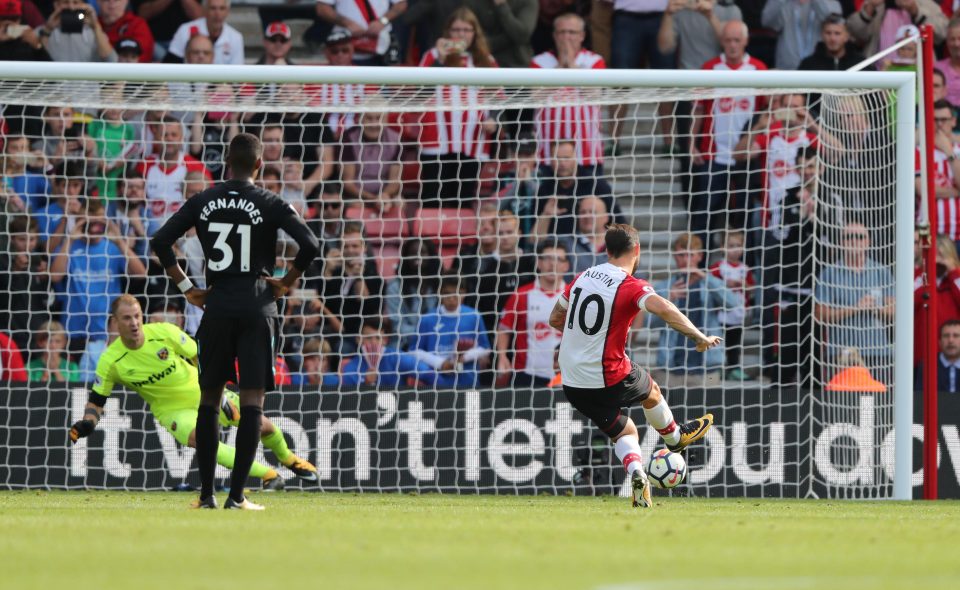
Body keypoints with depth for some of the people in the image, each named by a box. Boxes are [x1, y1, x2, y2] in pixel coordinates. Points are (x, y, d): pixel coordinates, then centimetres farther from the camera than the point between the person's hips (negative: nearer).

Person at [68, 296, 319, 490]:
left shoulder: (164, 332, -19)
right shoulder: (110, 361, -17)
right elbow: (96, 401, -5)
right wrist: (86, 424, -24)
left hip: (203, 393, 1)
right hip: (173, 410, -1)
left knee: (263, 425, -2)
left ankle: (288, 459, 35)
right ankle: (267, 474, -23)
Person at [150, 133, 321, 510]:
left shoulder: (202, 202, 6)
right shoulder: (270, 204, -3)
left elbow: (159, 242, 4)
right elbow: (309, 245, -13)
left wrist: (186, 287, 8)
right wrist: (287, 282, 1)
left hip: (216, 308, 3)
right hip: (256, 308, -3)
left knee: (209, 401, 13)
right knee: (251, 402, -3)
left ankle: (206, 493, 13)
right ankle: (236, 495, -9)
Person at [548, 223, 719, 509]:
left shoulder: (582, 278, 5)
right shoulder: (631, 287, -15)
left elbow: (555, 319, 17)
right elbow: (663, 309, -34)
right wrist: (699, 337, -26)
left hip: (572, 385, 6)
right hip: (608, 381, -6)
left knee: (624, 432, 21)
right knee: (651, 390, 28)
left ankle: (636, 473, -6)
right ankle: (674, 437, 52)